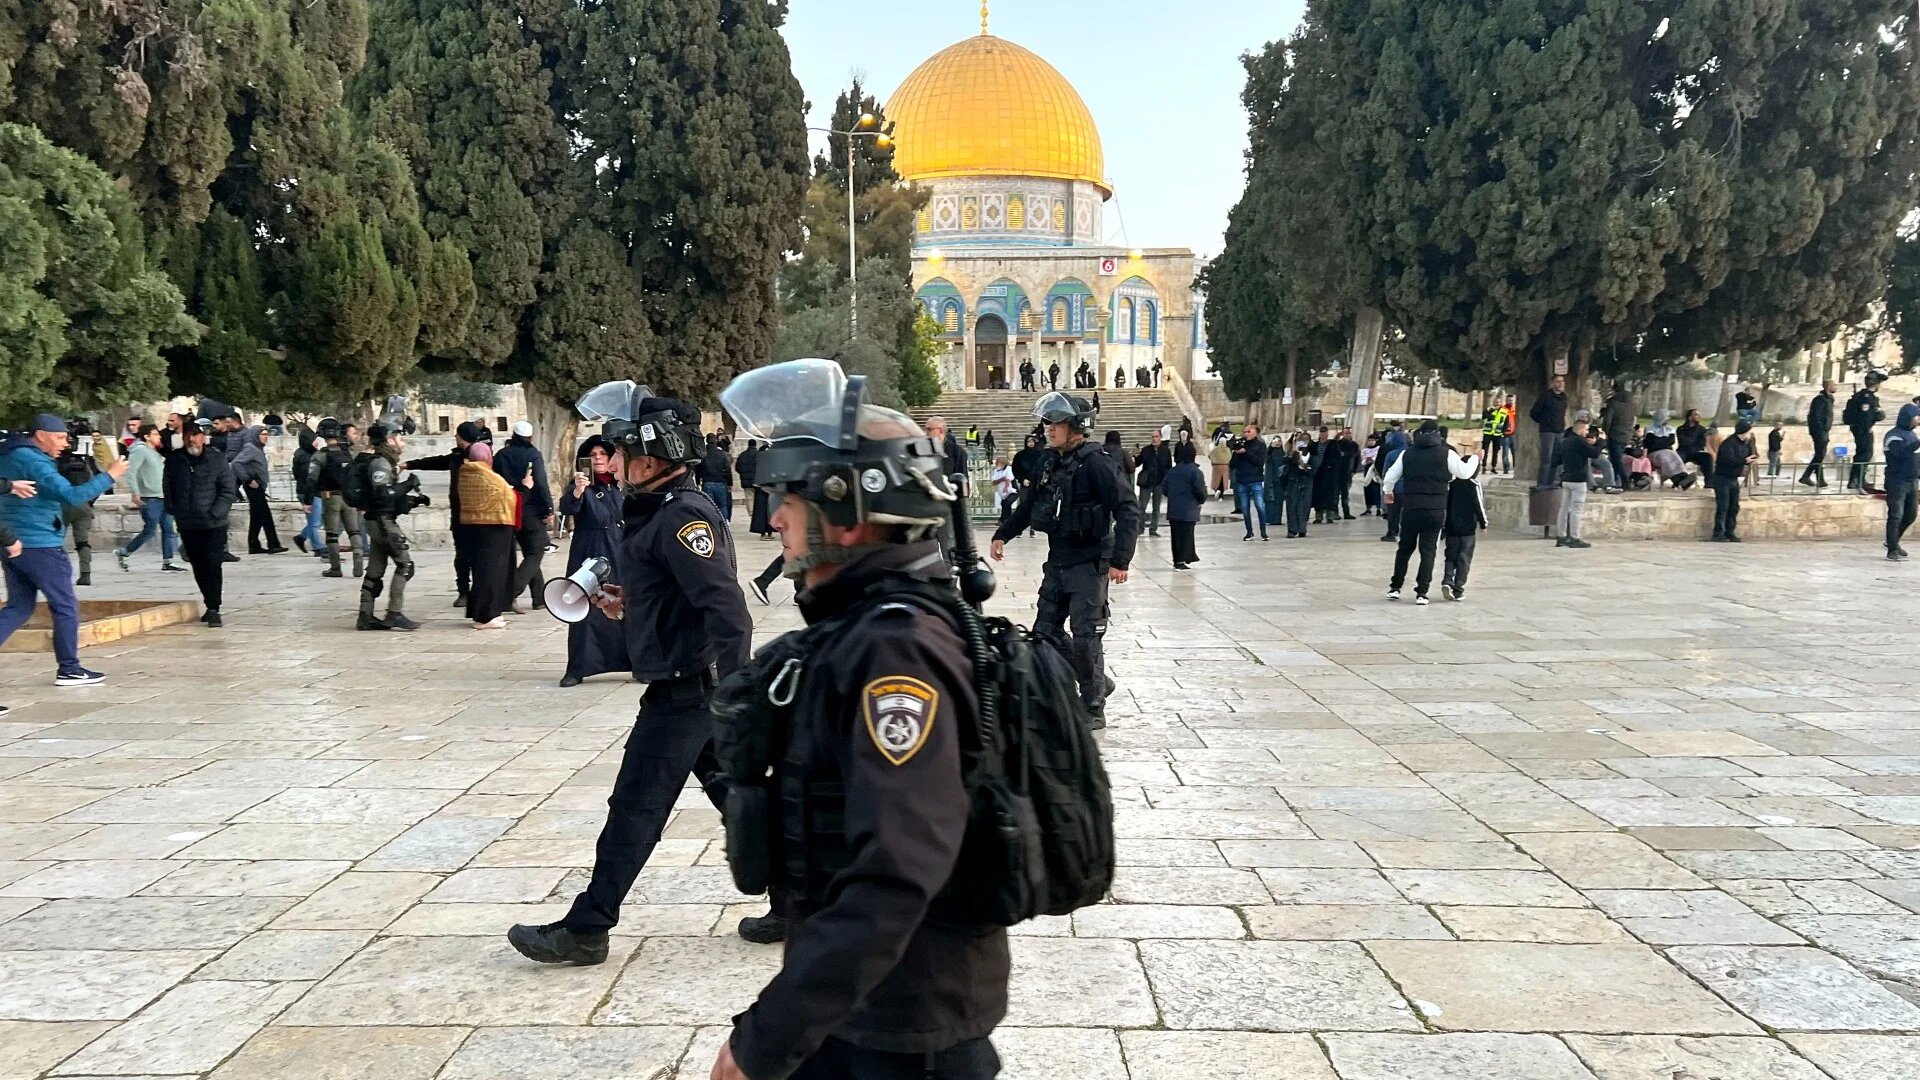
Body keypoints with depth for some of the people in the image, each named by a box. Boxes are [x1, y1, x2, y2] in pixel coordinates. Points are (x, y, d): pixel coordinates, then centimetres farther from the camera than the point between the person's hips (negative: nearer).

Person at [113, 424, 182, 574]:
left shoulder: (155, 452, 17)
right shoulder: (140, 450, -10)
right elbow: (130, 472, -18)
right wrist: (134, 493, -23)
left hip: (164, 497, 9)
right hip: (149, 499, -9)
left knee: (168, 530, 4)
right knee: (150, 531, -6)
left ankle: (167, 562, 6)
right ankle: (121, 552, 11)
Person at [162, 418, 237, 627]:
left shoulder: (218, 459, -5)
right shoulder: (175, 461, 4)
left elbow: (228, 491, -5)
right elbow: (168, 487, 17)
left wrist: (214, 513, -14)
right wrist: (173, 510, 6)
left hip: (213, 525, -4)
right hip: (187, 525, 4)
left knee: (213, 565, -8)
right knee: (198, 566, 12)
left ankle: (213, 609, -5)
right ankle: (210, 605, 25)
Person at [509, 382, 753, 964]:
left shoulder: (682, 517, -20)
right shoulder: (657, 510, 12)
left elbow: (727, 610, -27)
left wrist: (727, 693, -27)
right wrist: (629, 602, 11)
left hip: (685, 691, -10)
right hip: (696, 688, 10)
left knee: (635, 808, 0)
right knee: (733, 791, 15)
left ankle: (584, 930, 11)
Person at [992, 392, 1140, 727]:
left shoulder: (1095, 464, -15)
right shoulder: (1052, 463, 8)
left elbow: (1128, 510, -19)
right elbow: (1030, 505, 22)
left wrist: (1120, 560, -23)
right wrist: (1002, 535, 15)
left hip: (1088, 565, -8)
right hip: (1057, 564, 8)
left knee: (1085, 638, -3)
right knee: (1045, 633, 10)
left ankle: (1093, 708, 11)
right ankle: (1098, 683, 26)